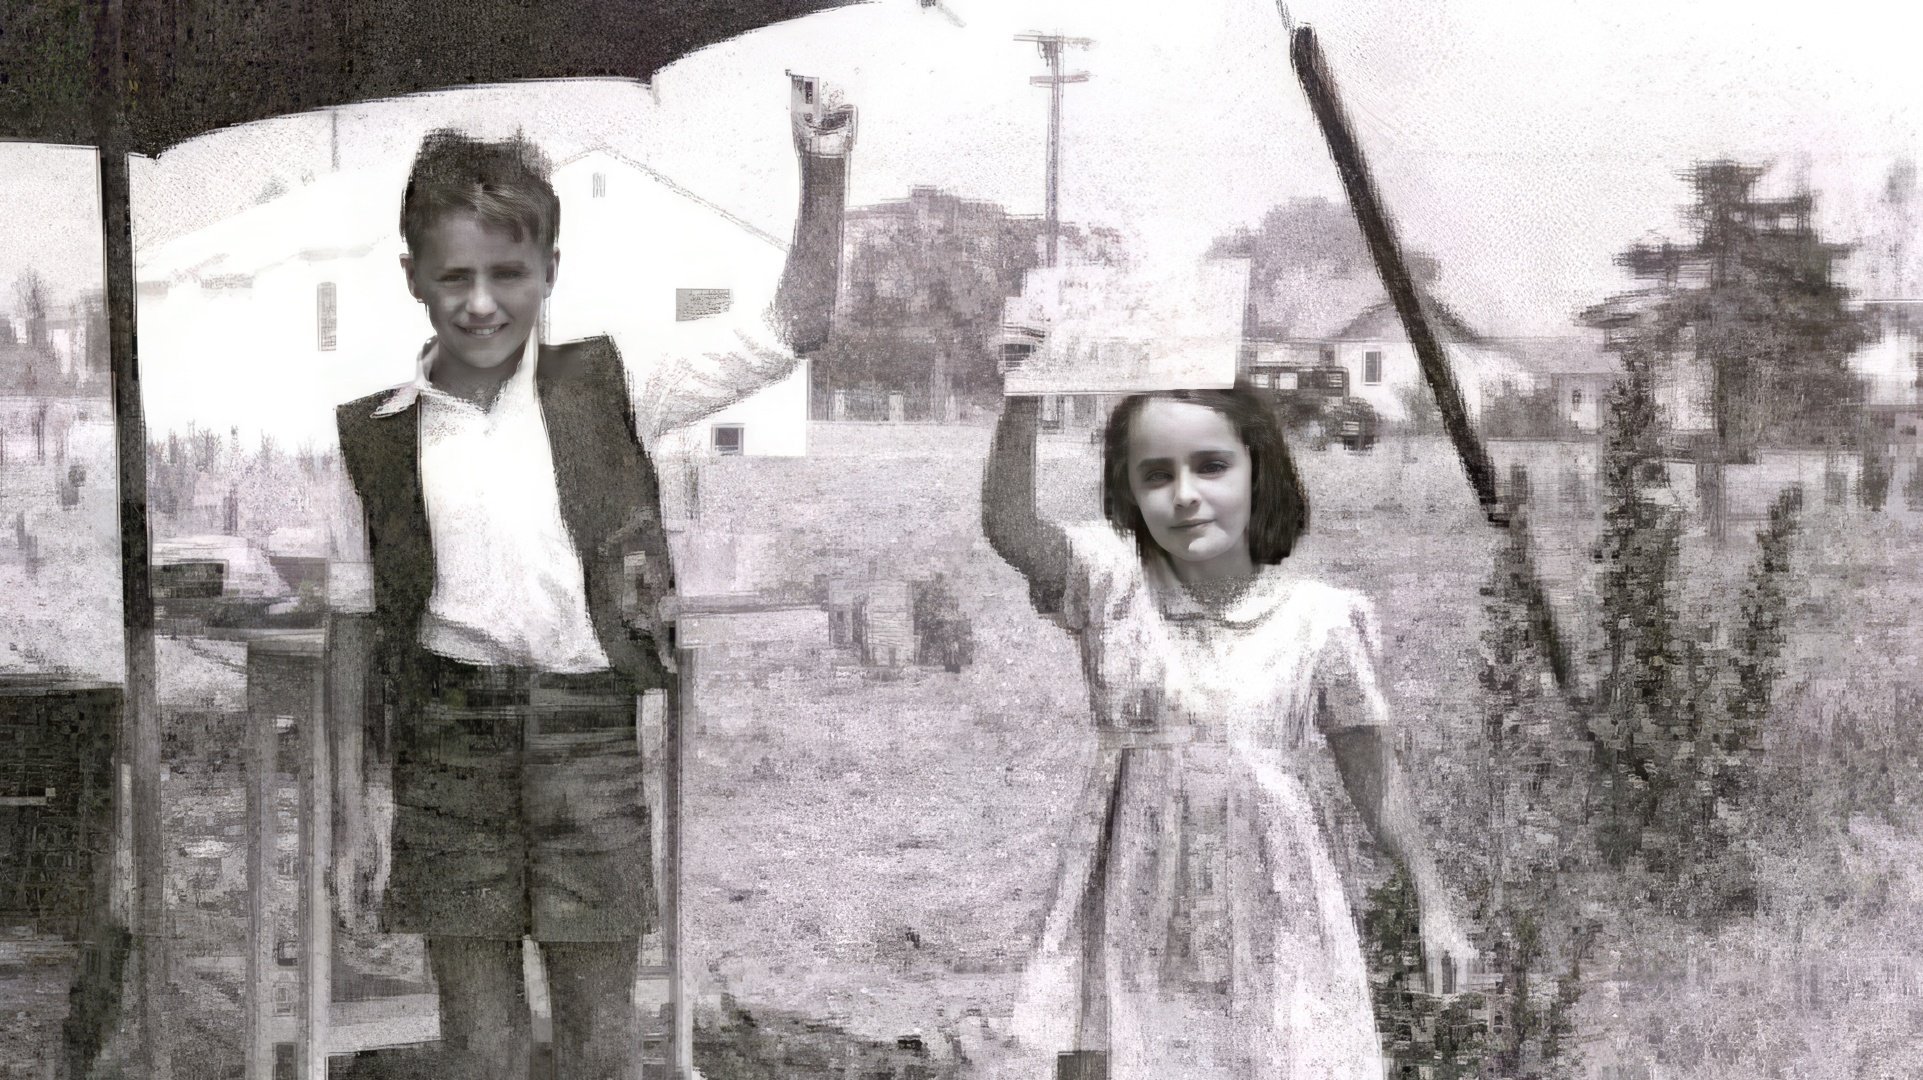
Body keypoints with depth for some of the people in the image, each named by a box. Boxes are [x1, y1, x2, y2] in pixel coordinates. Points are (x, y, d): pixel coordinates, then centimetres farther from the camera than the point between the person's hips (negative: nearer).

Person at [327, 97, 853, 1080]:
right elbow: (359, 628, 5)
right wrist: (367, 798, 2)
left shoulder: (610, 387, 1)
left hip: (588, 732, 0)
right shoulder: (375, 434, 2)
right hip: (448, 743, 0)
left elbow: (792, 328, 1)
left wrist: (823, 177, -9)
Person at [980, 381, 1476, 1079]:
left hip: (1269, 922, 0)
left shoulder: (1319, 617, -5)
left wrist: (1434, 904, 10)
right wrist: (1023, 395, -38)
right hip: (1128, 917, 0)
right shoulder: (1112, 583, -6)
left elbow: (1373, 773, 6)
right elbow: (1007, 525, -25)